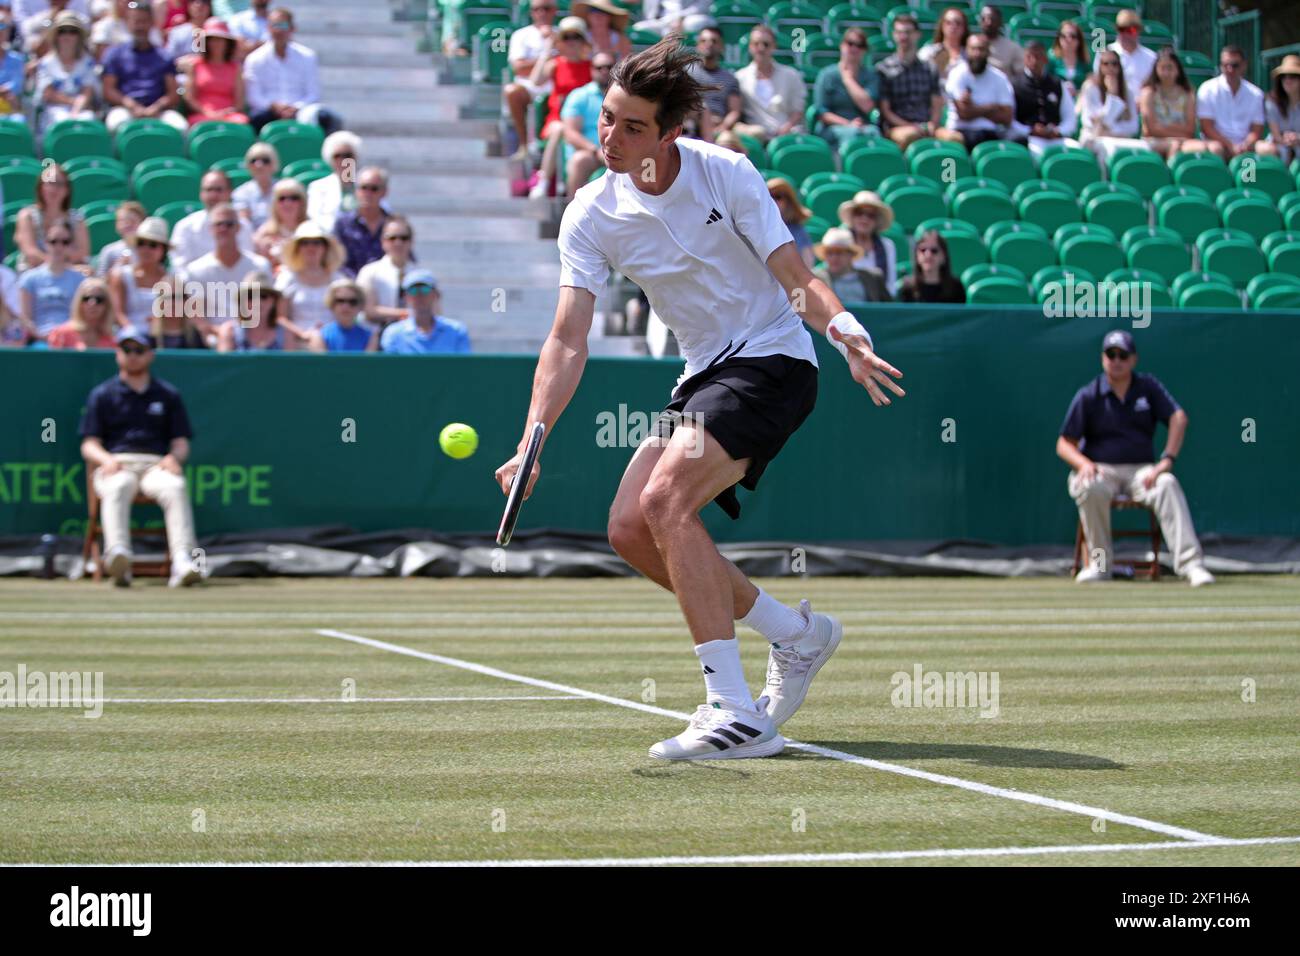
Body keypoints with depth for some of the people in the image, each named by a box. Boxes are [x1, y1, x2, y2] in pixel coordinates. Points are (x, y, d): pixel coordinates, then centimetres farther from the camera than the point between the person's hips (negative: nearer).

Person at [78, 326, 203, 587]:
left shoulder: (168, 394, 21)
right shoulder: (102, 394, 18)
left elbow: (181, 443, 16)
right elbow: (89, 445, 11)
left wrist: (174, 457, -9)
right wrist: (106, 459, -12)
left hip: (157, 465, 1)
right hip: (114, 464, -1)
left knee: (176, 487, -34)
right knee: (117, 487, -37)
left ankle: (183, 563, -49)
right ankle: (118, 555, -59)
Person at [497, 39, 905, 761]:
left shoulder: (727, 174, -13)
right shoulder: (591, 217, -3)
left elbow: (799, 279, -13)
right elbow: (569, 338, -9)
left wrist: (847, 332, -34)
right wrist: (533, 437, -23)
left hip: (771, 359, -7)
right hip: (704, 376, 7)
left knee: (666, 497, -25)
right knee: (631, 529, -1)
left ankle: (736, 714, -29)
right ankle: (796, 633, 16)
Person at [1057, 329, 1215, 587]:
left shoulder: (1148, 387, 6)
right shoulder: (1088, 396, 3)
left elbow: (1178, 418, -7)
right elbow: (1064, 444, 2)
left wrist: (1166, 460, -21)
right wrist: (1084, 463, -20)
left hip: (1140, 470, 1)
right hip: (1101, 469, -1)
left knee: (1167, 484, -31)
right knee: (1090, 488, -36)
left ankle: (1190, 563, -41)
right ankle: (1099, 564, -22)